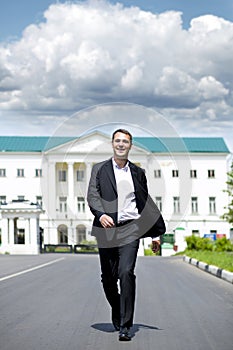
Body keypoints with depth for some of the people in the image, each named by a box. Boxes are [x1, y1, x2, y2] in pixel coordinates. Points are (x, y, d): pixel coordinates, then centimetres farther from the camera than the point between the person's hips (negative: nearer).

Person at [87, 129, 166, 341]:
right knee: (108, 277, 7)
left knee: (126, 272, -18)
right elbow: (92, 196, -2)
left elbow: (146, 204, 19)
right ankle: (117, 313, 34)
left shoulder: (138, 172, 14)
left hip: (130, 229, -1)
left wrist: (155, 233, 17)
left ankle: (125, 325, -15)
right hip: (106, 230, 1)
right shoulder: (99, 169, 9)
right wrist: (101, 214, -23)